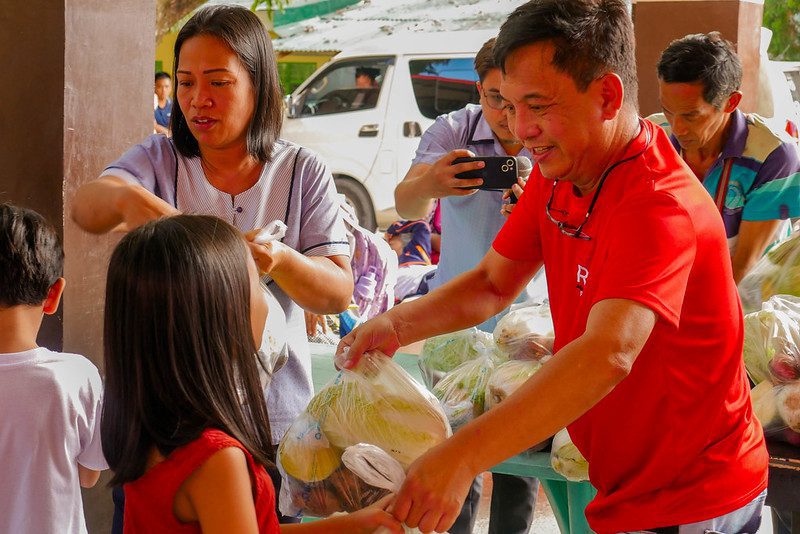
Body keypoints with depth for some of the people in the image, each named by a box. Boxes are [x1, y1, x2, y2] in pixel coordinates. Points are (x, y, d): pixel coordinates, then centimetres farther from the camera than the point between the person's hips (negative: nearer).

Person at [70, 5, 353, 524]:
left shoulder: (304, 172, 0)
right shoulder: (158, 159, 2)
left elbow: (340, 291, -7)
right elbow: (84, 208, -18)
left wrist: (280, 261, -28)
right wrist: (125, 198, -42)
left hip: (274, 420, 0)